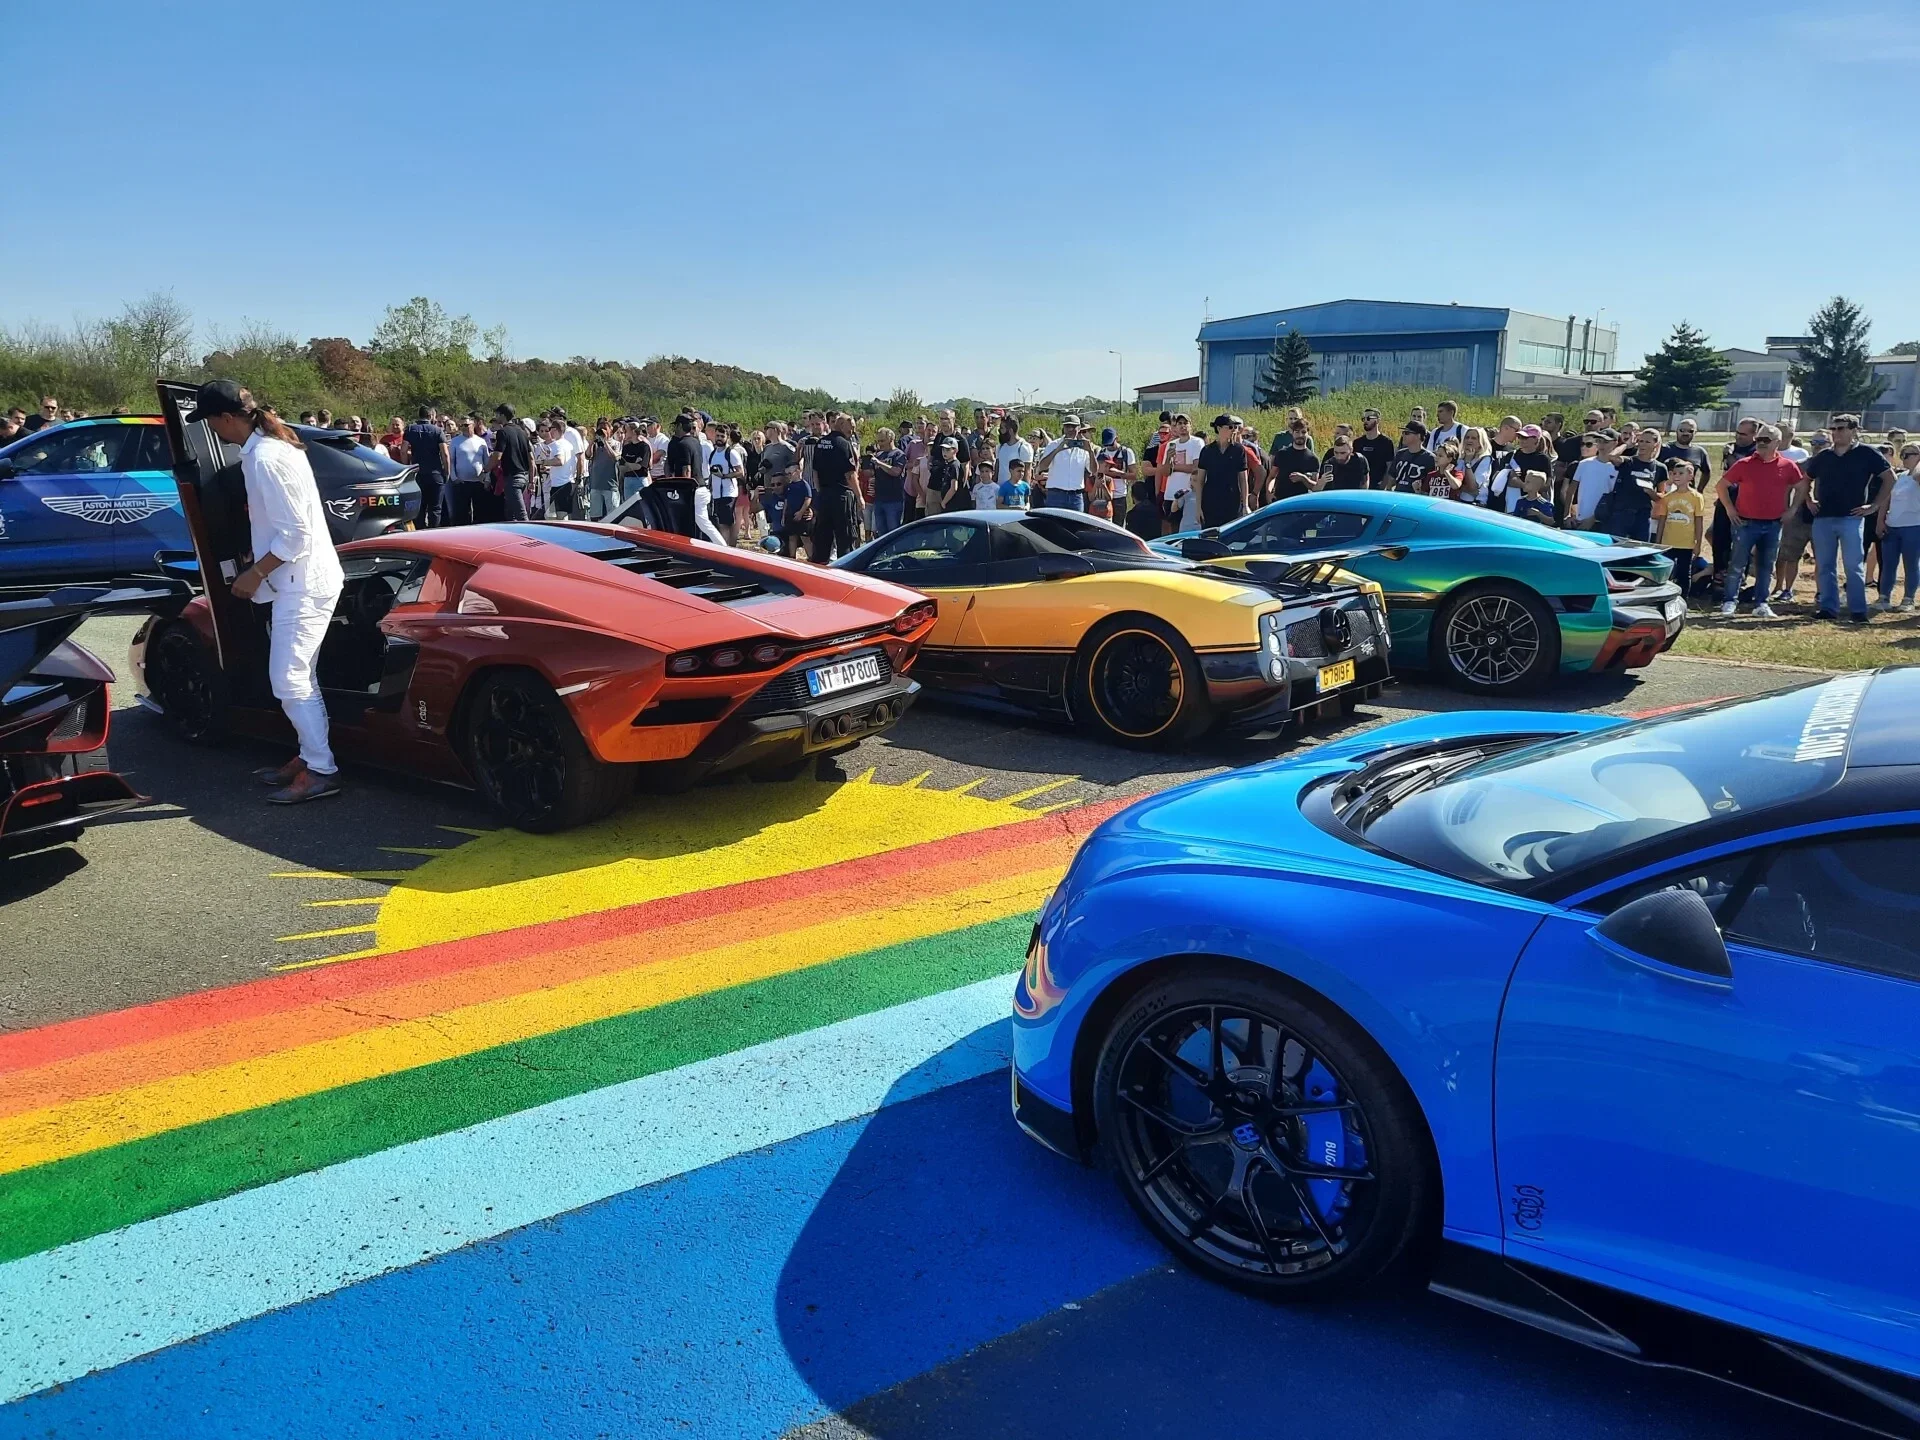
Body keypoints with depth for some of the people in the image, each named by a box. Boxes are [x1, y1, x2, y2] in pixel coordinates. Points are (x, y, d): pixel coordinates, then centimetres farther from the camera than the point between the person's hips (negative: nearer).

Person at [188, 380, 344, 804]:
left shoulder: (264, 459, -19)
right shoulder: (272, 444, 12)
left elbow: (296, 532, -22)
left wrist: (255, 573, -14)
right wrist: (259, 568, 21)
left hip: (302, 585, -11)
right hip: (301, 580, 11)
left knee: (288, 681, -8)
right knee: (299, 678, 15)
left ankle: (321, 771, -3)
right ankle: (310, 756, 23)